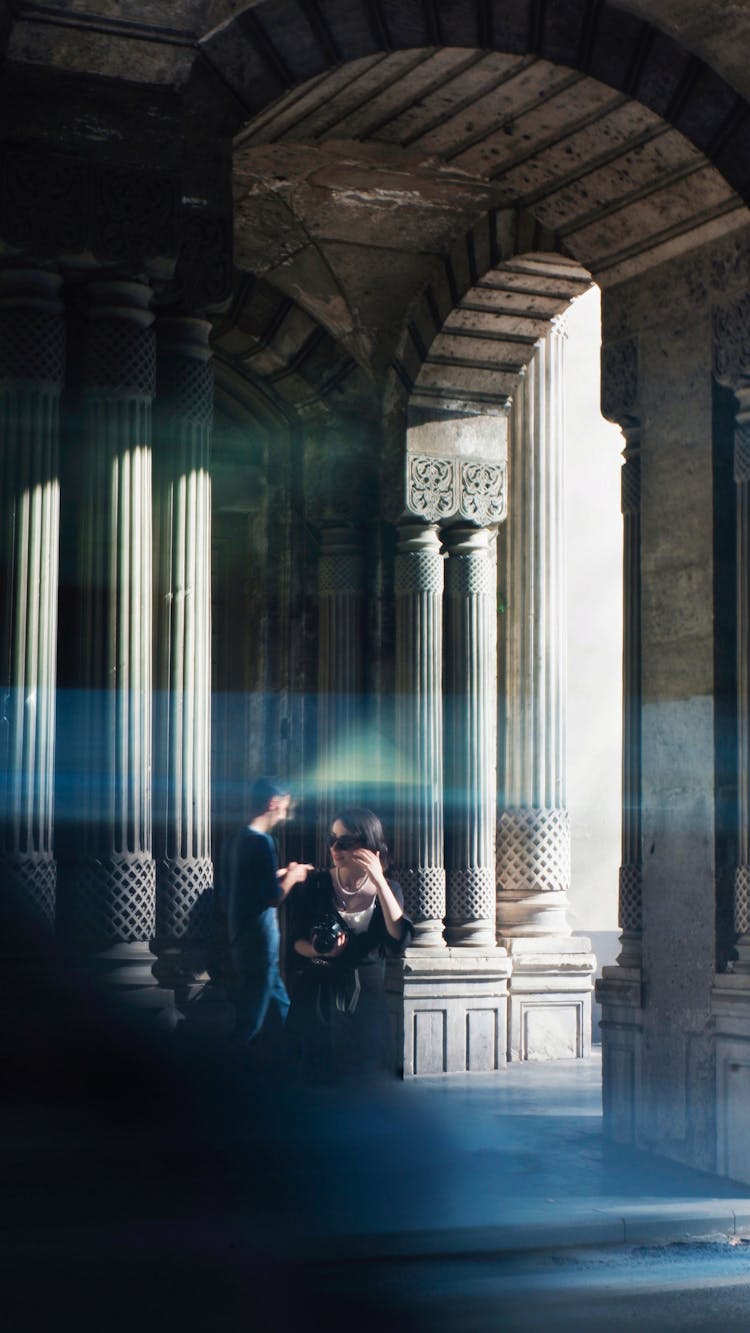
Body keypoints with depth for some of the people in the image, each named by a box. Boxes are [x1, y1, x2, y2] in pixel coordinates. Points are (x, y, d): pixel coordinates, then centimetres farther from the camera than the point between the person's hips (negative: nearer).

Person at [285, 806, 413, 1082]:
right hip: (317, 1000, 0)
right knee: (313, 1079, -3)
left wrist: (379, 882, -22)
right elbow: (295, 941, 1)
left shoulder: (387, 890, -1)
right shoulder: (316, 885, -3)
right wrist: (316, 950, -21)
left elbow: (399, 942, -18)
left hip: (365, 1001, 1)